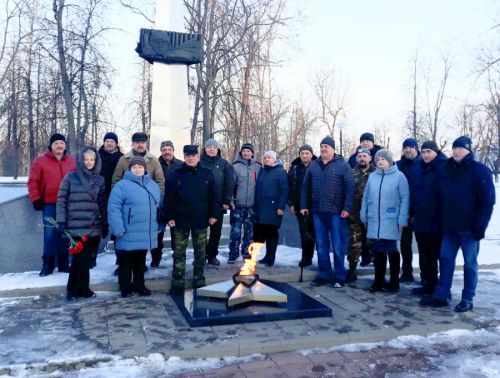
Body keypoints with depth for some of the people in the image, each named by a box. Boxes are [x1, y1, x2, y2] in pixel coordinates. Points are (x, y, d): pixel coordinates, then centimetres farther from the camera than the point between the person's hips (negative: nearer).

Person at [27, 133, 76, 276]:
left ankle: (63, 264, 18)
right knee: (50, 234, -5)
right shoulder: (40, 161, 0)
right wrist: (36, 199, -6)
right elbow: (33, 181, -1)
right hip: (49, 204, -3)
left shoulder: (72, 161, 9)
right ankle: (47, 264, 6)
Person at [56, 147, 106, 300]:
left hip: (94, 227, 4)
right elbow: (61, 200, 0)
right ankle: (82, 288, 14)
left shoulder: (100, 180, 10)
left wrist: (105, 224, 9)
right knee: (81, 259, -3)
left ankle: (74, 288, 23)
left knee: (86, 259, 8)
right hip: (76, 226, -3)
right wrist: (61, 222, -7)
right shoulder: (70, 177, 0)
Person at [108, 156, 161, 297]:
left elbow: (159, 206, 17)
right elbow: (113, 208, -16)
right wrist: (118, 228, -21)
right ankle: (125, 288, 21)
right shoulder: (122, 185, -10)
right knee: (126, 262, 7)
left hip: (146, 234, 5)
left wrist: (160, 225, 16)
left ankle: (139, 285, 31)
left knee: (140, 261, 18)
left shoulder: (153, 185, 9)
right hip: (128, 234, -5)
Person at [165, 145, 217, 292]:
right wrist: (170, 216, -7)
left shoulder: (207, 174, 2)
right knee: (179, 252, 5)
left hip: (200, 220, 1)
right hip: (181, 220, -1)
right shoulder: (177, 174, -2)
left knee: (200, 252, 10)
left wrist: (213, 214, 0)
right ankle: (177, 282, 13)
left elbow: (212, 196, 4)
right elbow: (169, 197, -2)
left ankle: (199, 280, 22)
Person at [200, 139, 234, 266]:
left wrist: (227, 201, -7)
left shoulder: (224, 164, 3)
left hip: (218, 203, 1)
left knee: (216, 231, 9)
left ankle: (212, 255, 21)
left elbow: (229, 184, -1)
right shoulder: (199, 163, 2)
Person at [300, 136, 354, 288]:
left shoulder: (343, 165, -2)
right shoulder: (313, 165, 11)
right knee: (321, 246, 11)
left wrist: (347, 208, -14)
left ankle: (339, 276, 13)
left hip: (336, 212, -4)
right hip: (318, 212, 4)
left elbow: (350, 188, -8)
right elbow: (305, 187, 13)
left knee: (338, 246, 3)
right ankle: (324, 274, 21)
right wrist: (303, 205, 8)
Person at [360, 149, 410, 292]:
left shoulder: (399, 176, -3)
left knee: (391, 251, 7)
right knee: (377, 251, 10)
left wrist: (402, 220, -12)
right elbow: (365, 197, 11)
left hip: (391, 221, -3)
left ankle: (394, 281, 21)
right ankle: (379, 281, 22)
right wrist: (364, 216, 7)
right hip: (374, 221, 4)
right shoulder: (372, 176, 9)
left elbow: (405, 198, -7)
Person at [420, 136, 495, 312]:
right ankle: (441, 295, 16)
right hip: (450, 227, 6)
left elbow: (488, 200, -10)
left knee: (470, 264, 4)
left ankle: (467, 299, 13)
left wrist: (480, 226, -15)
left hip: (469, 228, -5)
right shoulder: (448, 169, 11)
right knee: (445, 260, 8)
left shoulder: (479, 170, -6)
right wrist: (442, 221, 8)